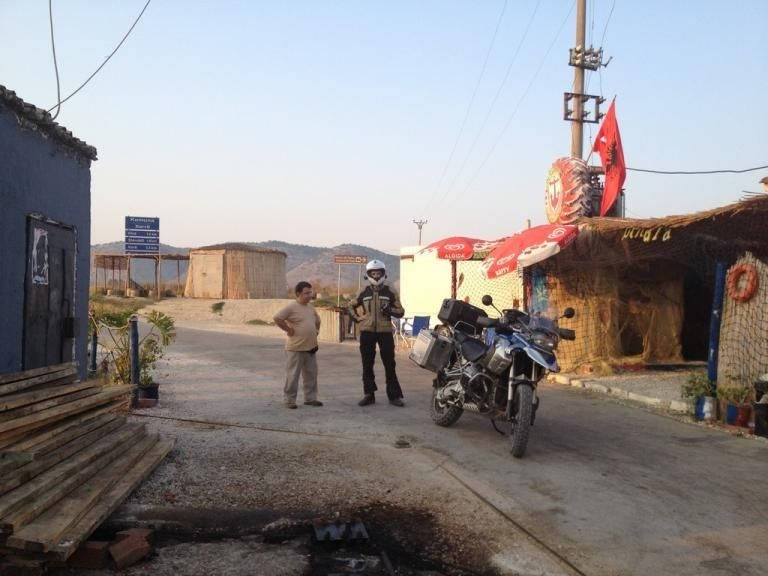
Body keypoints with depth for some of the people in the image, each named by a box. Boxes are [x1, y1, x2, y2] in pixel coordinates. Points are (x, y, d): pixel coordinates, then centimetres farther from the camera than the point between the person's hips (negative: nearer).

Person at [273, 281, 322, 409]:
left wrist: (316, 331, 17)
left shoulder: (311, 307, 12)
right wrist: (288, 330, -16)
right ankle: (289, 400, 9)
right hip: (296, 348, -7)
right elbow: (277, 318, -21)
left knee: (311, 374, 12)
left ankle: (310, 398, 22)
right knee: (292, 375, 0)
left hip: (311, 347, 7)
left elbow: (317, 321, 30)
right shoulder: (291, 307, -12)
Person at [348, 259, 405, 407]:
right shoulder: (364, 292, 9)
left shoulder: (390, 291, 3)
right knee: (367, 365, 6)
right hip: (367, 332, 2)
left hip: (385, 331, -2)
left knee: (389, 364, -1)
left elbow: (400, 311, 4)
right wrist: (357, 318, 10)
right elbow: (352, 306, 25)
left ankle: (394, 395, 6)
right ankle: (369, 394, 15)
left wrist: (389, 310, -14)